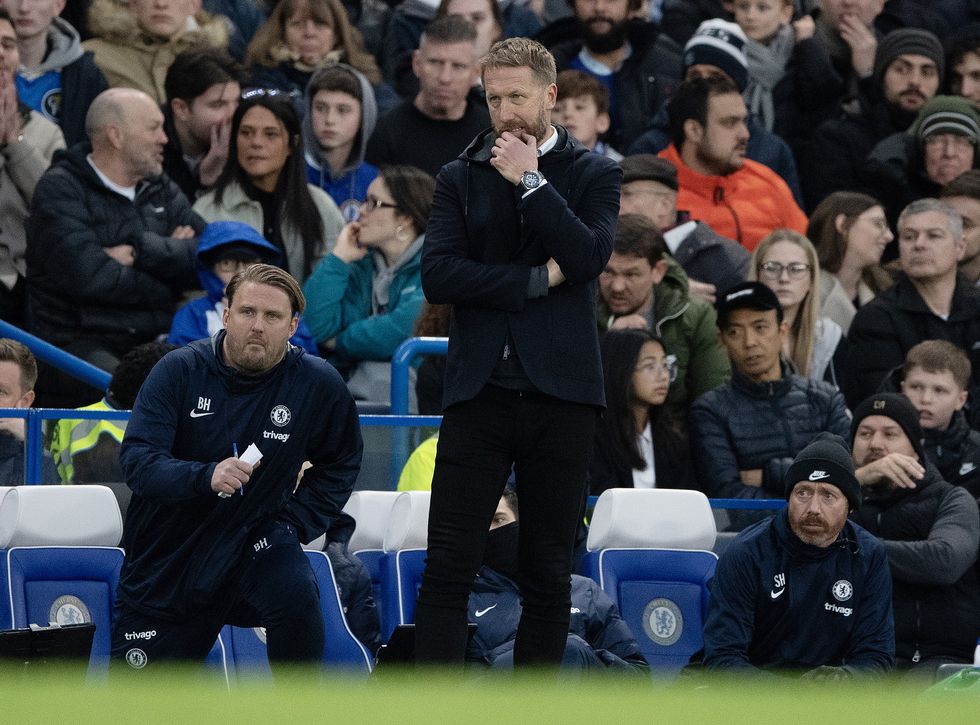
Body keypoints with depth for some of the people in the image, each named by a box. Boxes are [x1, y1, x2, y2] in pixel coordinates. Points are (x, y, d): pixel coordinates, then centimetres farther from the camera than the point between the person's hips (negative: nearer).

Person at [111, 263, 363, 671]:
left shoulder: (317, 384, -8)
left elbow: (340, 465, 10)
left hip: (254, 539, 0)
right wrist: (206, 476, -40)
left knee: (296, 597, -34)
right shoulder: (180, 371, -13)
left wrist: (295, 523, -4)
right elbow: (136, 461, -22)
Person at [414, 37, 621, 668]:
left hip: (562, 393, 0)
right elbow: (437, 276, -3)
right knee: (448, 566, -8)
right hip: (479, 391, 0)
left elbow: (588, 258, -10)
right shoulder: (461, 178, 11)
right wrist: (536, 280, -9)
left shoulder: (594, 174, 8)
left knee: (550, 575, 5)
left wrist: (530, 181, -10)